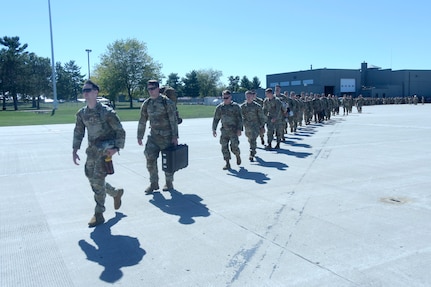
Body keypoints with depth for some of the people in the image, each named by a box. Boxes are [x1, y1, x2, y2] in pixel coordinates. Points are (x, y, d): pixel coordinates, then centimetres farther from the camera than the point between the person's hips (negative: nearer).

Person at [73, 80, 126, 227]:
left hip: (105, 149, -7)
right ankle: (116, 193, 36)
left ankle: (99, 214, 3)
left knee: (98, 180, -10)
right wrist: (75, 150, 5)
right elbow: (78, 132, 14)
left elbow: (120, 131, -10)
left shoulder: (107, 112, -14)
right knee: (92, 179, 12)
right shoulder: (81, 113, 5)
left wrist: (116, 148, -21)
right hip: (92, 149, 7)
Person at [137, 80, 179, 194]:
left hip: (167, 136, -4)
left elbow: (173, 120, -11)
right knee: (150, 159, -2)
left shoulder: (167, 102, -9)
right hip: (153, 136, 5)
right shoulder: (146, 104, 6)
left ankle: (169, 183, 21)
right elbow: (142, 122, 13)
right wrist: (139, 136, 11)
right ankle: (153, 183, 11)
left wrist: (175, 136, -15)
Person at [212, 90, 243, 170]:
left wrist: (239, 129, -13)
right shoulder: (219, 107, 8)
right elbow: (216, 119, 12)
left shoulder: (236, 106, -2)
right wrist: (214, 129, 5)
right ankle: (227, 164, 7)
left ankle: (238, 156, 23)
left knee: (234, 146, -10)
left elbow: (240, 119, -4)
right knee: (224, 147, -1)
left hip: (233, 130, -3)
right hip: (224, 130, 3)